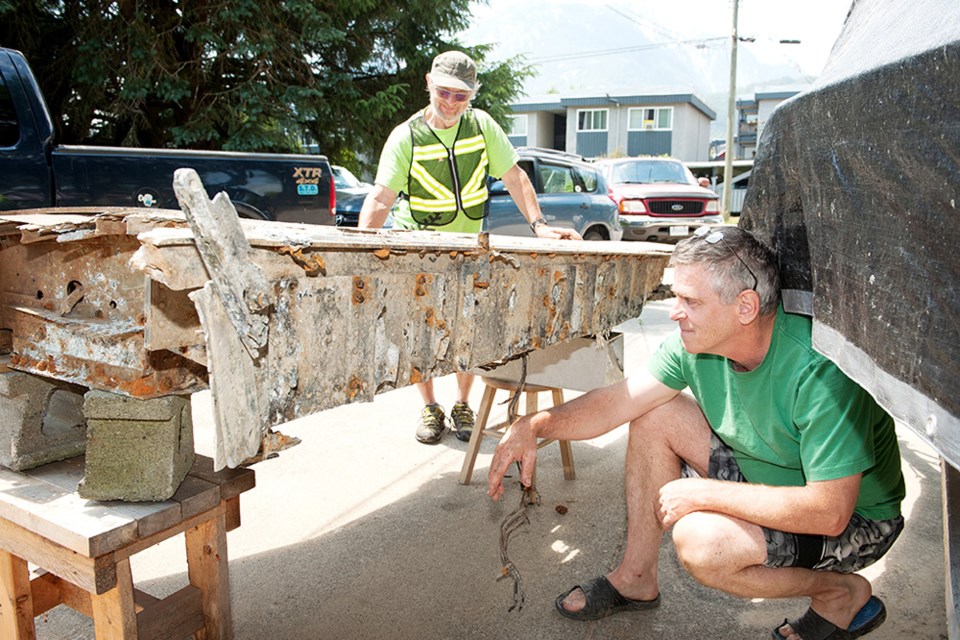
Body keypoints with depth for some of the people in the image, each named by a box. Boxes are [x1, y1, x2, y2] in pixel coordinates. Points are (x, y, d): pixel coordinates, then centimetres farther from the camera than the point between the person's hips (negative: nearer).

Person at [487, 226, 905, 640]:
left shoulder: (819, 371, -34)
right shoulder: (696, 343, -14)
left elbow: (831, 511, -35)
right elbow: (618, 401, -9)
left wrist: (699, 492, -30)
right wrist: (535, 426, -25)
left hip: (855, 521, -6)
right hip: (763, 473, 7)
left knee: (700, 540, -30)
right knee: (654, 415, -7)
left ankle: (842, 592, 0)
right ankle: (636, 579, 7)